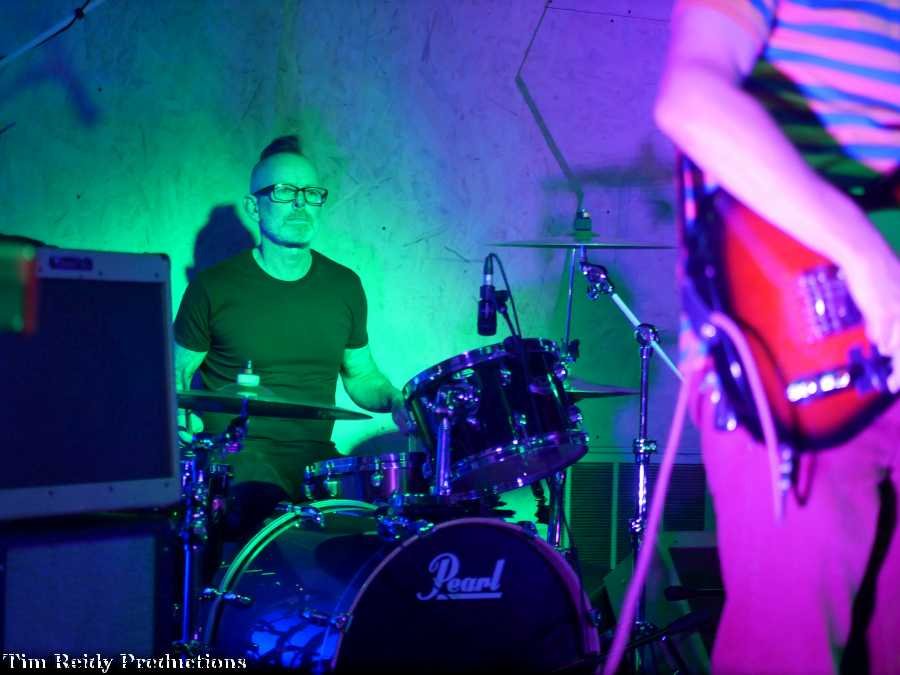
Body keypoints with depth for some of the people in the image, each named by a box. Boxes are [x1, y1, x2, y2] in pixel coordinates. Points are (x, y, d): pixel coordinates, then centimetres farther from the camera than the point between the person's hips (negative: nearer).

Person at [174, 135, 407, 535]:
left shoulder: (344, 286, 9)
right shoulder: (214, 287, -3)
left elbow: (361, 375, 21)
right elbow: (175, 374, 7)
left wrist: (393, 401, 0)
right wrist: (183, 417, -13)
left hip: (319, 458, 4)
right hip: (239, 457, -4)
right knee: (265, 509, -35)